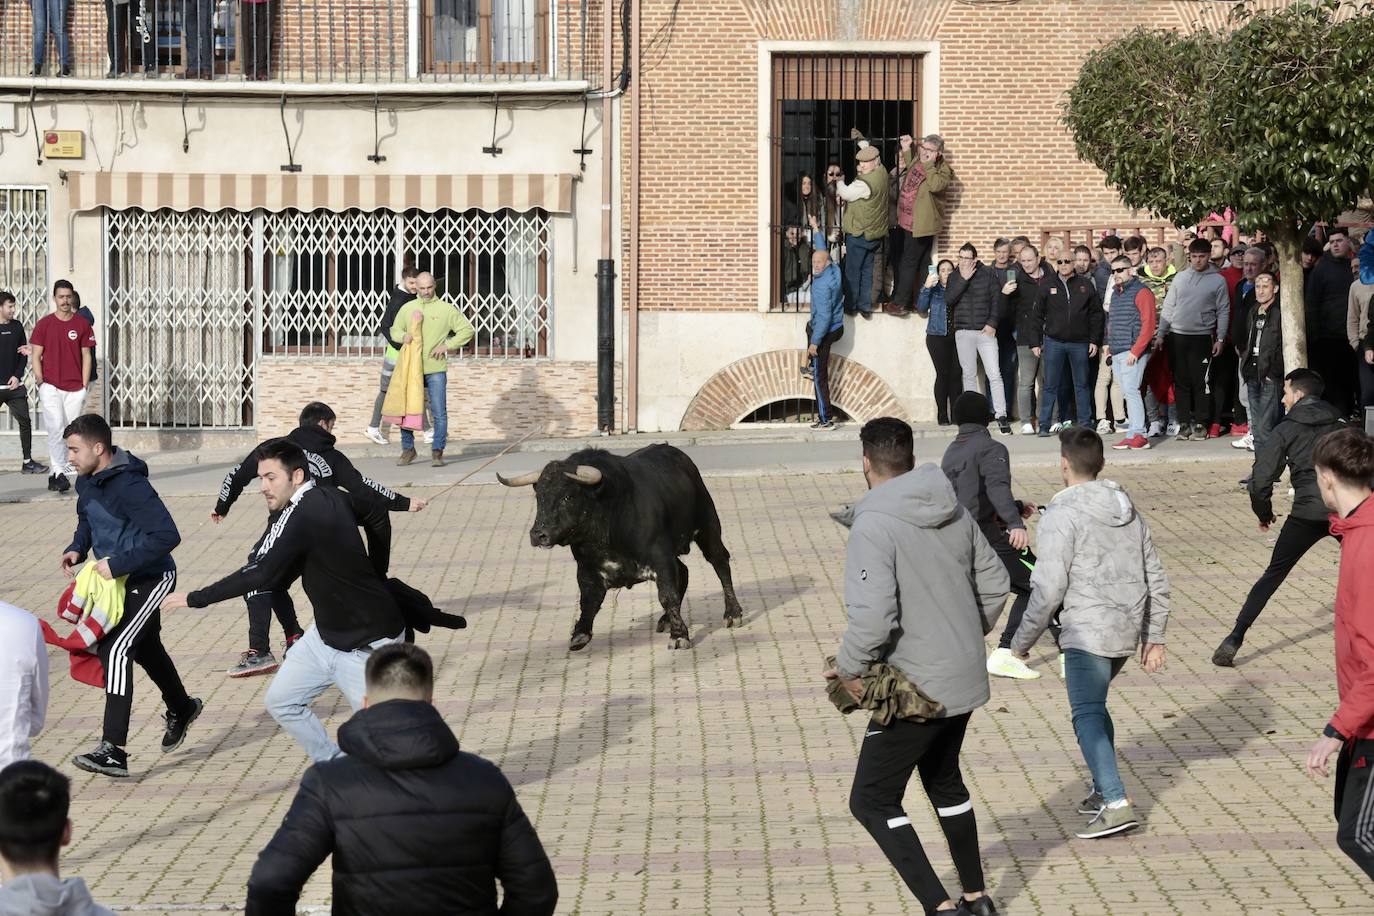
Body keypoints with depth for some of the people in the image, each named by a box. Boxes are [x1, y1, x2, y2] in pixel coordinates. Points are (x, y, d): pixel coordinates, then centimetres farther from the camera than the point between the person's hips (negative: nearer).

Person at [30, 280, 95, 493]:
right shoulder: (44, 324, 2)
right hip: (51, 386, -2)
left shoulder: (82, 324, 6)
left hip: (74, 388, 2)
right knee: (56, 427, -14)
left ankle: (56, 475, 12)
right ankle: (59, 473, -16)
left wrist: (84, 386, 3)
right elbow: (36, 355, 4)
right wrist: (39, 381, -7)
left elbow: (86, 356, 9)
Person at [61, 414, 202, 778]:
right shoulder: (86, 482, -1)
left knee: (116, 651, -21)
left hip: (150, 578, -10)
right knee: (145, 646, 27)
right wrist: (77, 549, -2)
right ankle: (181, 709, 54)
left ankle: (113, 751, -22)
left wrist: (117, 564, -33)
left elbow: (167, 536, -34)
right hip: (119, 580, 10)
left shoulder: (130, 486, -28)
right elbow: (87, 520, 20)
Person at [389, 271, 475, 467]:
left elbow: (467, 330, 3)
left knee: (439, 412, -5)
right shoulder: (407, 309, 11)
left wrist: (447, 345, -8)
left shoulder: (446, 309, 3)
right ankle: (408, 449, 18)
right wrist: (403, 336, -4)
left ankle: (437, 452, 3)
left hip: (435, 370, -3)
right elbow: (394, 329, 20)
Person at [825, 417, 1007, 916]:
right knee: (944, 781, 27)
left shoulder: (874, 525, -20)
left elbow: (872, 614, -28)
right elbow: (994, 583, 11)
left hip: (915, 687, -8)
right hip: (964, 676, 8)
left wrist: (849, 668, -13)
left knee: (872, 801, 1)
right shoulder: (955, 512, 3)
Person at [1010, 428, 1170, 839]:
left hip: (1088, 632, -8)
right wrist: (1154, 637, 18)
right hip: (1128, 631, 8)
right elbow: (1156, 578, 14)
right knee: (1094, 705, 24)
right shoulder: (1128, 509, 14)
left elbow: (1048, 590, -14)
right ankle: (1104, 790, 29)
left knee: (1087, 716, -10)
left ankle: (1116, 804, -22)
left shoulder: (1062, 515, -10)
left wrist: (1022, 641, -5)